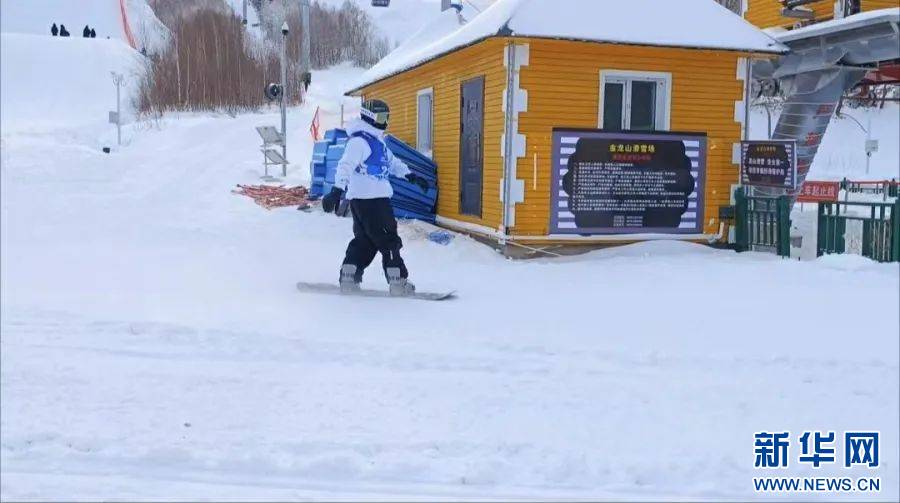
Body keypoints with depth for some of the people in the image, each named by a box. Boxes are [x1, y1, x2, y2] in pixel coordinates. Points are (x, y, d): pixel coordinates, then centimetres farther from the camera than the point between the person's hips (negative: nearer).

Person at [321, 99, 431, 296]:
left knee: (364, 240, 12)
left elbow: (391, 161, 28)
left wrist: (411, 176, 24)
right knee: (388, 240, -4)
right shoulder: (359, 141, -14)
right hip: (368, 199, -10)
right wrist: (337, 190, -36)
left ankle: (348, 279, 14)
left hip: (377, 198, 10)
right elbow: (346, 166, -26)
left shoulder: (377, 140, 18)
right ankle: (398, 282, 1)